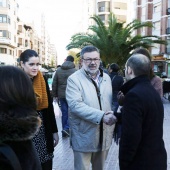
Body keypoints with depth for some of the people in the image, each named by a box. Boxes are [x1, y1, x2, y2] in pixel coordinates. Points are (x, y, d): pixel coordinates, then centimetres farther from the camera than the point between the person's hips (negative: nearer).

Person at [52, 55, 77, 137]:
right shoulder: (75, 71, -8)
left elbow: (54, 84, 9)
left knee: (64, 112, 12)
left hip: (61, 95, 5)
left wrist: (55, 95, 15)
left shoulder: (58, 70, 6)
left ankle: (64, 132, 18)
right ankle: (66, 128, -9)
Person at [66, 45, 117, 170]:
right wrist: (101, 116, -27)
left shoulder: (106, 78, 10)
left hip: (104, 135, 5)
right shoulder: (74, 79, -10)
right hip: (84, 137, -5)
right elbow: (75, 105, -21)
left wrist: (112, 115, -5)